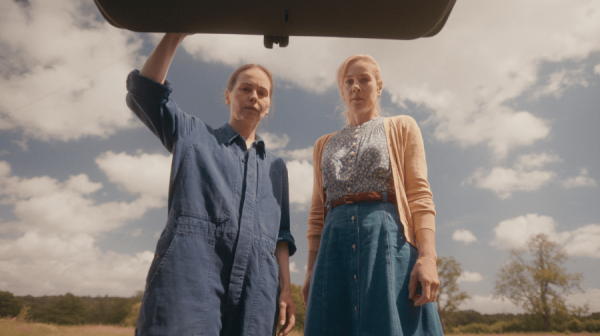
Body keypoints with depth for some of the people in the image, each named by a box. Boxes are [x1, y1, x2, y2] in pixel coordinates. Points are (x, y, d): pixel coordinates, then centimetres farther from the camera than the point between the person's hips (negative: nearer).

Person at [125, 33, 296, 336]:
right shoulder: (193, 134, 19)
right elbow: (144, 91, 6)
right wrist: (176, 34, 3)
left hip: (256, 285, 4)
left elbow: (280, 234, 19)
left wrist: (286, 288, 8)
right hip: (190, 266, -3)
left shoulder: (276, 167, 25)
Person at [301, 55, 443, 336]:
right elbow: (317, 212, 16)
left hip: (387, 239, -3)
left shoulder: (402, 128, 15)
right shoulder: (324, 145, 23)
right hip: (335, 246, 3)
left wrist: (427, 256, -13)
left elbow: (420, 196, 2)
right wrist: (311, 270, 6)